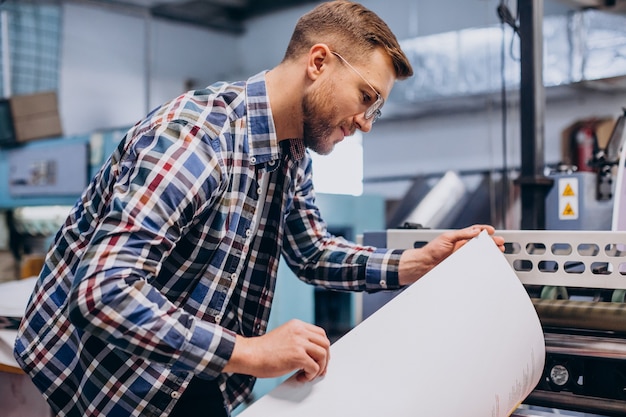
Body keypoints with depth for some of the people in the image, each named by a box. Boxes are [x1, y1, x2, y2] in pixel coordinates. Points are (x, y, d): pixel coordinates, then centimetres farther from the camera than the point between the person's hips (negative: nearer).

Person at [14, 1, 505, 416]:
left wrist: (422, 260, -3)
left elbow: (313, 255, 10)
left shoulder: (294, 154, -2)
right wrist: (250, 353, -38)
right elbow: (104, 291, -36)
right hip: (104, 371, -7)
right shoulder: (197, 133, -30)